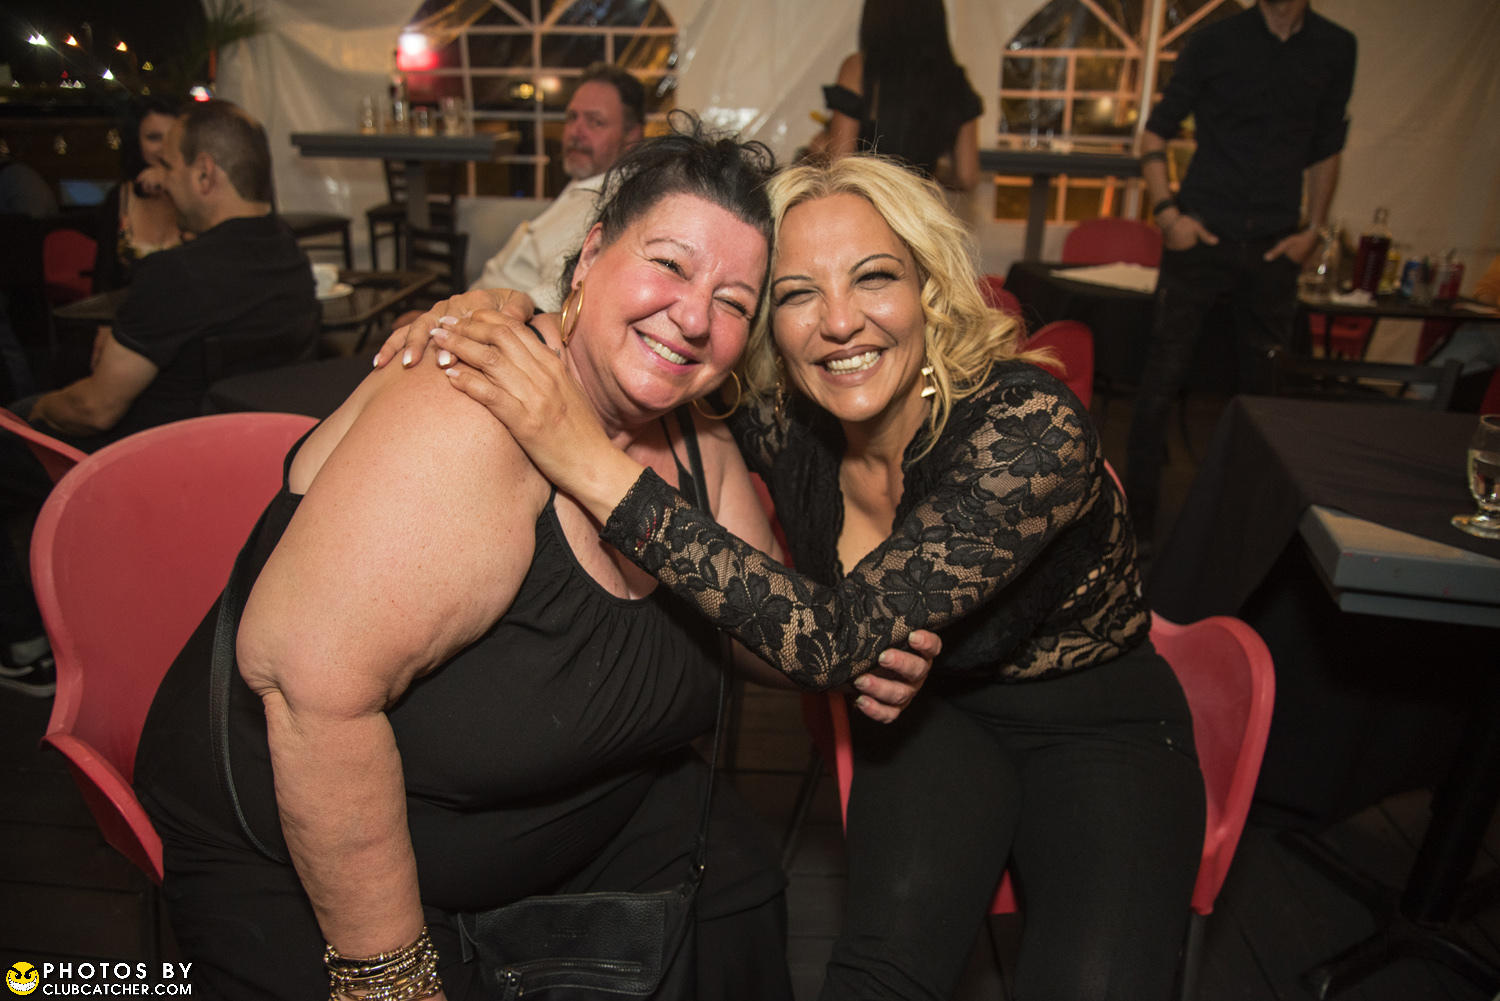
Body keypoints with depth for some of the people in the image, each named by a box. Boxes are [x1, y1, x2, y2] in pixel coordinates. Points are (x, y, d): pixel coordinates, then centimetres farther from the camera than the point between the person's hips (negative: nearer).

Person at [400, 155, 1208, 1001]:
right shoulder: (785, 420, -14)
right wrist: (504, 309, -18)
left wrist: (595, 467, -42)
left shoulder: (1035, 429, -29)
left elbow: (838, 638, -38)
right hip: (932, 713, 3)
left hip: (1099, 723, -2)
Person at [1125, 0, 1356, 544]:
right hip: (1202, 235, -3)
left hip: (1275, 246, 3)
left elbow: (1326, 149, 17)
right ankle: (1139, 517, 2)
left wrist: (1313, 229, 7)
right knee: (1163, 374, -6)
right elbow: (1155, 133, 3)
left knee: (1264, 378, 8)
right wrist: (1166, 211, -9)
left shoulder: (1336, 48, 10)